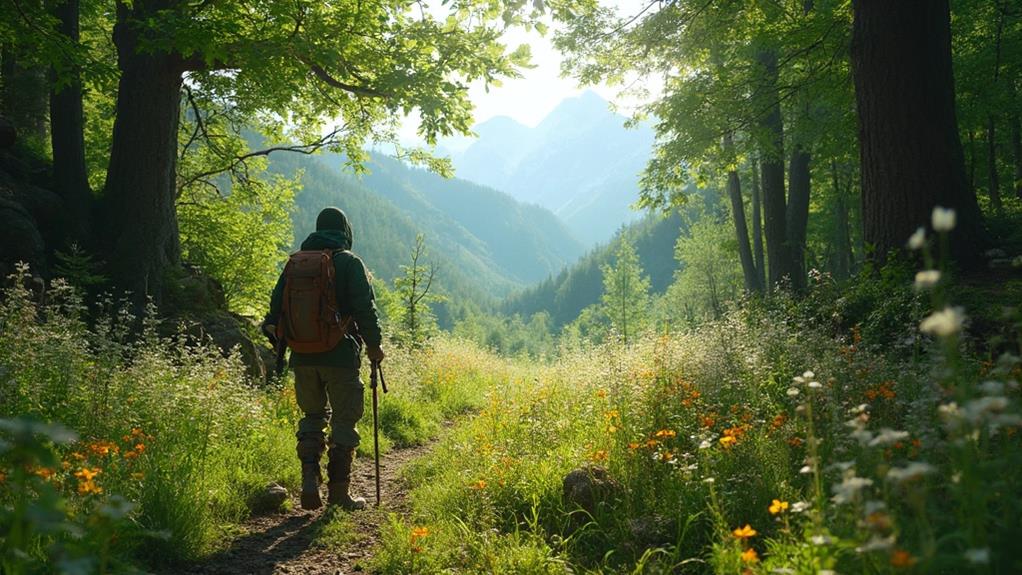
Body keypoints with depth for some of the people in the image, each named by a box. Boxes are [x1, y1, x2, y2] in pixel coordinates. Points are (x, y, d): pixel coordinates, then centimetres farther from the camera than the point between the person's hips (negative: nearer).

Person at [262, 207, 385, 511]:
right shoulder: (350, 262, -5)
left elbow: (277, 305, 9)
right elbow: (365, 308, -10)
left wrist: (275, 331, 25)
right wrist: (374, 344, 1)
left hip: (303, 357, 4)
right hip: (340, 356, -4)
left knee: (312, 416, 18)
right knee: (343, 421, 6)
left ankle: (310, 480, 5)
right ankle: (339, 491, 9)